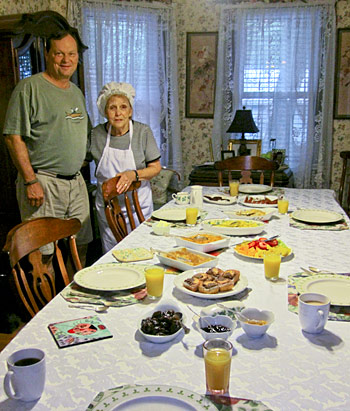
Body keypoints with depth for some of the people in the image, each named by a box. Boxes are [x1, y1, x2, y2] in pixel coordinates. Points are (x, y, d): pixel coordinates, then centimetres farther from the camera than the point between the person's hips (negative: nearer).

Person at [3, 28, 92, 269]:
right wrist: (30, 181, -17)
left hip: (76, 182, 7)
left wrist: (79, 166, 16)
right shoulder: (30, 87, -6)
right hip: (43, 182, -7)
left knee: (81, 245, 12)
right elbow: (14, 137, -12)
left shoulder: (77, 92, 17)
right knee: (42, 254, -3)